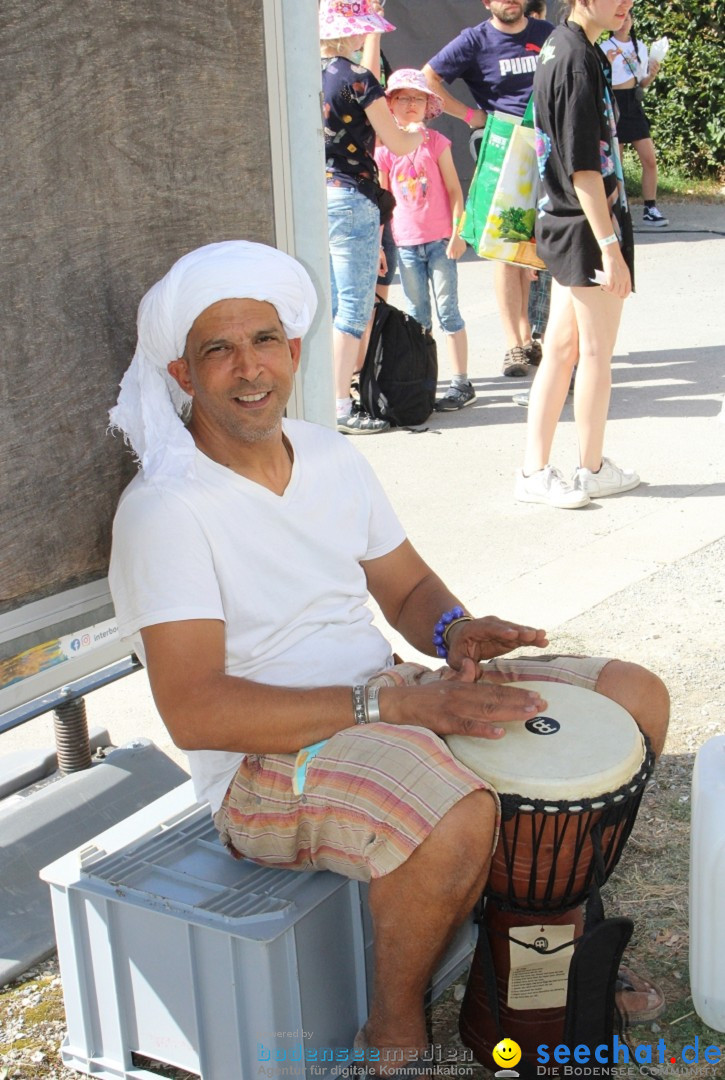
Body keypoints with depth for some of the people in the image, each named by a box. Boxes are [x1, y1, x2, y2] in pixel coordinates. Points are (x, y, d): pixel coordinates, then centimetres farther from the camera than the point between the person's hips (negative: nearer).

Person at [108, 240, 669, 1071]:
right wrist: (396, 704, -29)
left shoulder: (329, 454, 6)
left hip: (394, 702, 8)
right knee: (458, 815, -38)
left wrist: (452, 630, -10)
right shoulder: (165, 508, -17)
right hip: (267, 762, -7)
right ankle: (396, 1028, -7)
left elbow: (406, 587, 16)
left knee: (633, 696, 3)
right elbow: (194, 712, -25)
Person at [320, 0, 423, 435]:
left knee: (328, 305, 15)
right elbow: (396, 143, -6)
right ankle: (341, 408, -1)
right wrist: (418, 134, 15)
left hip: (313, 196, 8)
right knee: (354, 308, -2)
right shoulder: (357, 79, -13)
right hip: (350, 198, -7)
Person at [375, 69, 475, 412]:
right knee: (416, 316, 9)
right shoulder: (384, 150, 5)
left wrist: (457, 233, -7)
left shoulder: (436, 143, -1)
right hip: (405, 242, 3)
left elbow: (455, 191, 0)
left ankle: (461, 383, 3)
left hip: (440, 240, -2)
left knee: (447, 311, -1)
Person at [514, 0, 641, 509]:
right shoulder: (580, 59, -19)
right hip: (589, 227, -9)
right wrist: (609, 246, -22)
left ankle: (535, 471, 14)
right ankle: (593, 471, 17)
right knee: (596, 352, 4)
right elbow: (584, 167, -23)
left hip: (562, 223, 9)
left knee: (561, 348, 10)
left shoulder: (560, 48, 11)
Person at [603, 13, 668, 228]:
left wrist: (652, 75, -3)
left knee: (650, 159, -5)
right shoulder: (605, 47, -3)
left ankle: (650, 209, -1)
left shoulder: (640, 47, 11)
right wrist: (606, 63, -22)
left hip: (634, 105, 4)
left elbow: (643, 83, 17)